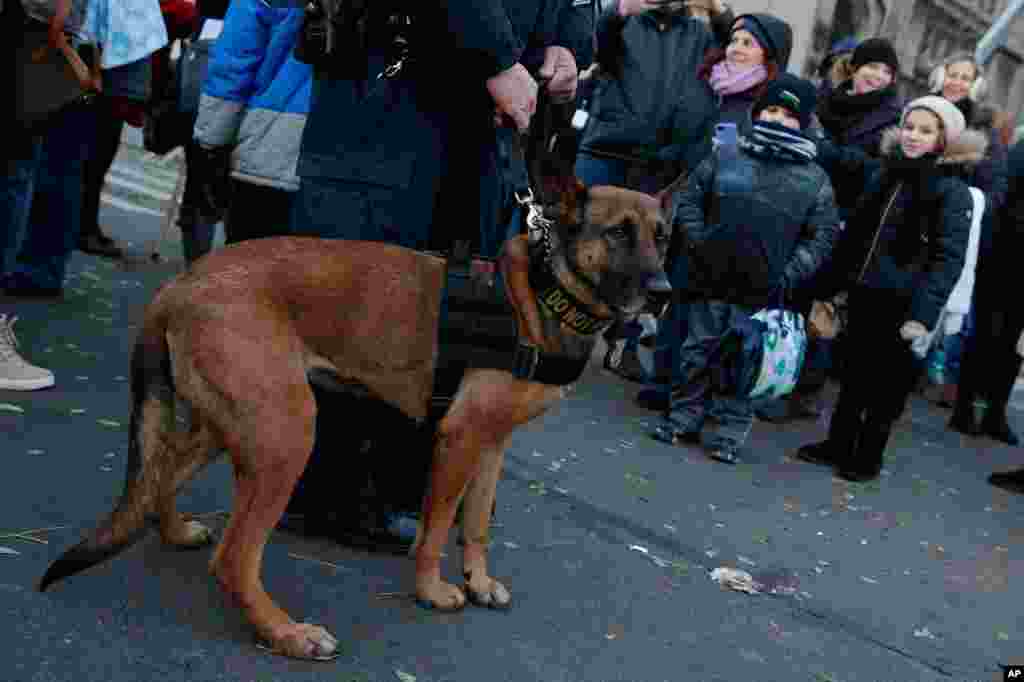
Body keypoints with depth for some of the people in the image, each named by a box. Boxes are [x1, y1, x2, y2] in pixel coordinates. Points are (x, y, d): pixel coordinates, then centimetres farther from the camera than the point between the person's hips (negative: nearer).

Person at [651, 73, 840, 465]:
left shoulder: (815, 179, 3)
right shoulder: (725, 157, 5)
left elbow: (824, 235, 4)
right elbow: (690, 200, 10)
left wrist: (791, 275, -7)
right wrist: (698, 241, -3)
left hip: (761, 292, -1)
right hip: (710, 280, 1)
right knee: (697, 355, 9)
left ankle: (729, 432, 17)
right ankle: (685, 417, 23)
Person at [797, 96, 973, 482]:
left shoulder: (953, 192, -9)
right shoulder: (881, 172, 7)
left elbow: (948, 259, -15)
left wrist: (924, 313, -24)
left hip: (902, 303, -5)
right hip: (863, 292, 5)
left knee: (888, 382, 8)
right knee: (854, 374, 15)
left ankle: (868, 457, 22)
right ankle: (838, 445, 28)